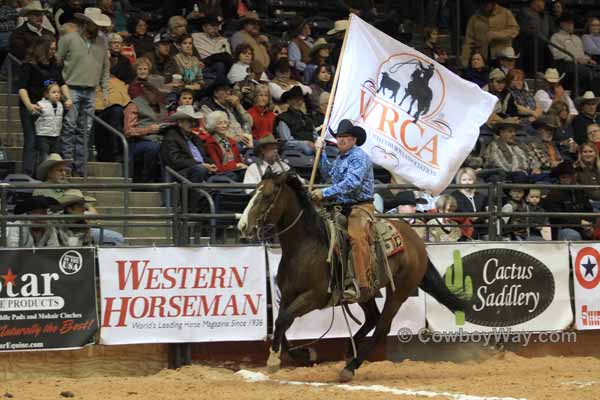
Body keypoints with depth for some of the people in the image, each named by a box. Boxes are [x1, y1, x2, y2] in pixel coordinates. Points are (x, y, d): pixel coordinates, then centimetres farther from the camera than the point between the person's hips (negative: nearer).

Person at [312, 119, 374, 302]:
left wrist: (325, 193, -23)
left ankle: (363, 286, -36)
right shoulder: (340, 158, 21)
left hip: (360, 206, -10)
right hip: (341, 208, 10)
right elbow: (328, 174, 41)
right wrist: (321, 152, 30)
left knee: (356, 235, -30)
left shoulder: (359, 157, -8)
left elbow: (352, 183, -22)